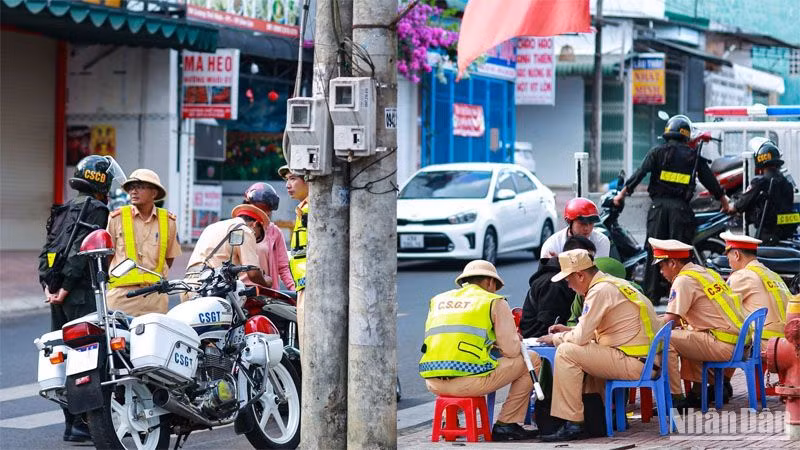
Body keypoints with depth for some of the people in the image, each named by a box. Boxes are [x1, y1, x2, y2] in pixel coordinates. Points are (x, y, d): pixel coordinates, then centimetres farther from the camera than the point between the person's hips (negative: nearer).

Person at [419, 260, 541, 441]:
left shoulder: (437, 300, 21)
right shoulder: (495, 302, 7)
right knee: (531, 360, 14)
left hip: (433, 383, 6)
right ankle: (505, 424, 14)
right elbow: (511, 350, 1)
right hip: (470, 381, -6)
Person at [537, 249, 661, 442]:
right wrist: (569, 330, 22)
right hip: (647, 360, 10)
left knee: (566, 352, -13)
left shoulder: (600, 291, -14)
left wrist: (555, 338, 3)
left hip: (634, 363, -10)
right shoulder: (615, 283, 17)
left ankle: (572, 424, -13)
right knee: (586, 353, 30)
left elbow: (581, 337, -15)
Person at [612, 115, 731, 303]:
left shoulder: (657, 152, 4)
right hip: (681, 207, 0)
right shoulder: (694, 157, 8)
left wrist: (622, 193, 0)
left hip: (659, 205, 0)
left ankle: (652, 294, 3)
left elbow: (639, 173, -5)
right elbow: (710, 182, 11)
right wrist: (725, 204, 22)